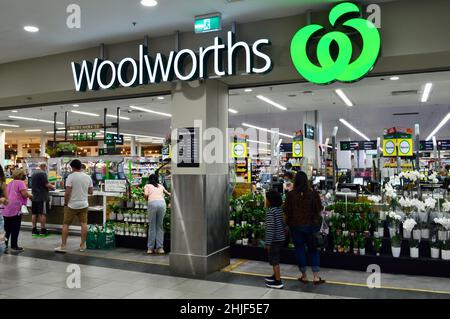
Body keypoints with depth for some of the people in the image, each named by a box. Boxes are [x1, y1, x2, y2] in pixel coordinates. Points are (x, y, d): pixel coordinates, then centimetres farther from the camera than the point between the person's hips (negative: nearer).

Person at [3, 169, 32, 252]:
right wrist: (30, 195, 3)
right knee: (15, 228, 1)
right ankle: (14, 246, 5)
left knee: (7, 229, 14)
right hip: (15, 208, -7)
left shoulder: (10, 183, 19)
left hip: (6, 209, 7)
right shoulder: (20, 183, -6)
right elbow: (24, 194, -16)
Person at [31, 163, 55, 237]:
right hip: (42, 197, -8)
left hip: (34, 196, 8)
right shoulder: (43, 173, -12)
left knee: (34, 213, 9)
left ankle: (34, 230, 14)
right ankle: (43, 230, 0)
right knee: (43, 213, -3)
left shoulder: (34, 174, 14)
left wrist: (48, 187, 23)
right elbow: (47, 184, -17)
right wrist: (52, 187, 2)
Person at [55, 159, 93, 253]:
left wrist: (65, 203, -2)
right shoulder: (88, 177, 3)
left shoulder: (71, 176, -11)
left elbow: (67, 192, -15)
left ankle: (63, 246, 10)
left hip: (72, 205, -4)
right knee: (84, 224, 7)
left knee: (66, 224, 6)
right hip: (84, 204, 4)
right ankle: (83, 245, 11)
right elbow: (91, 192, 6)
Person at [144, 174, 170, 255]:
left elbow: (146, 195, 5)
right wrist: (169, 194, 69)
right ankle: (160, 247, 8)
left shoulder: (147, 186, 22)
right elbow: (167, 193, 46)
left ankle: (150, 248, 9)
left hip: (152, 203, -2)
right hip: (162, 203, 2)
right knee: (160, 226, 9)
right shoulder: (161, 186, 30)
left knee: (152, 226, 5)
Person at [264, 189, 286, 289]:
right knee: (275, 259, 23)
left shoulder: (270, 211, -19)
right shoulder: (280, 209, 6)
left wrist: (268, 242, -18)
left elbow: (270, 228, -21)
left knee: (274, 260, 0)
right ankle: (276, 275, 37)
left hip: (275, 239, -9)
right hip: (280, 238, 9)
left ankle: (278, 282, 5)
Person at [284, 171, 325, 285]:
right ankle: (316, 277, 9)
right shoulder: (313, 193, -9)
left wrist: (289, 222, 13)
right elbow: (319, 209, -2)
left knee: (300, 249, 11)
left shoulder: (290, 195, -11)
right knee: (314, 249, 12)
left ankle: (304, 276, 19)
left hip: (296, 225, 0)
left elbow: (286, 211, -5)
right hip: (311, 225, 1)